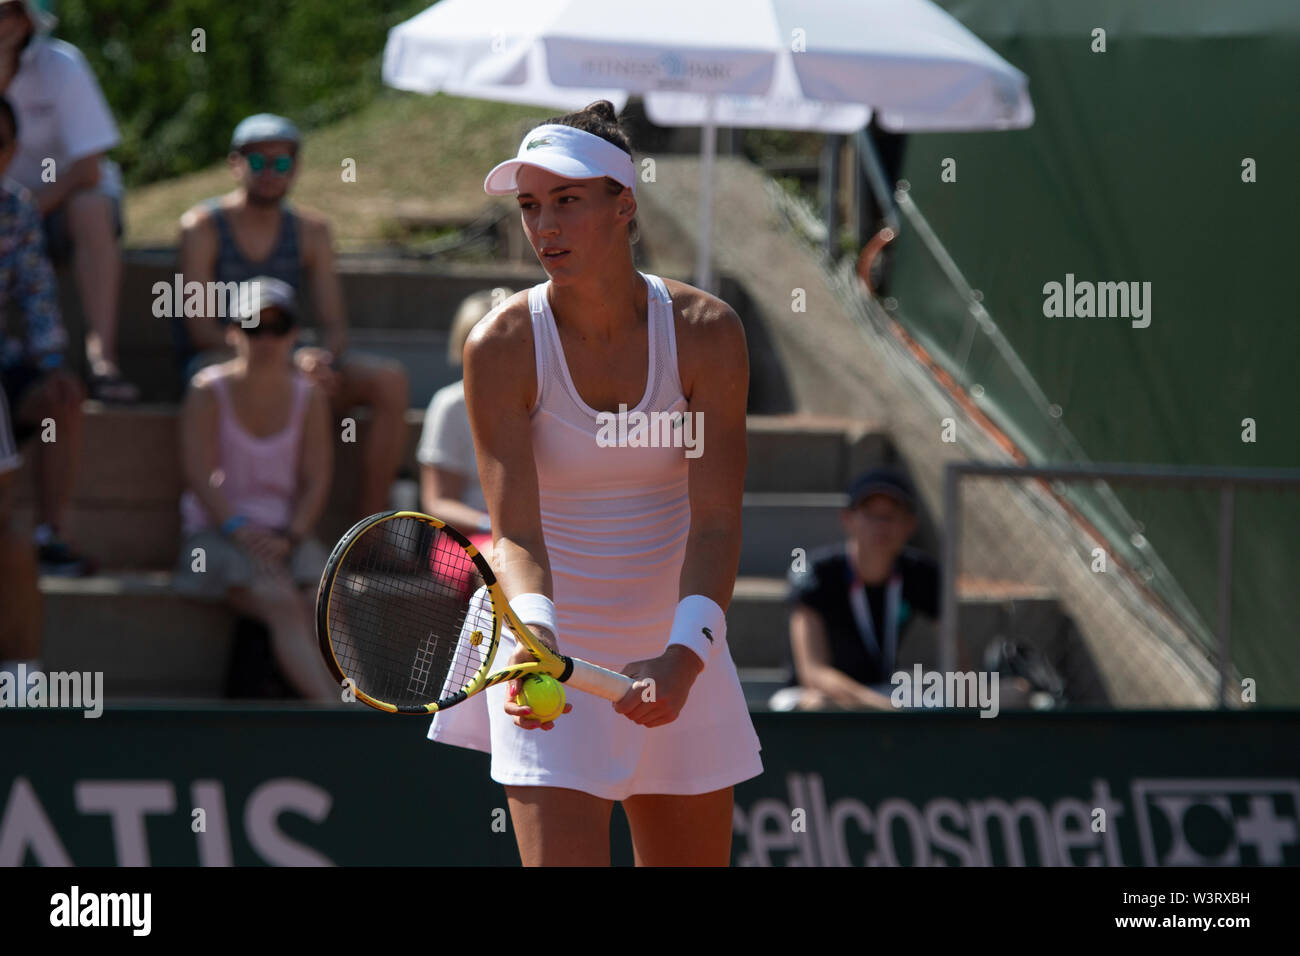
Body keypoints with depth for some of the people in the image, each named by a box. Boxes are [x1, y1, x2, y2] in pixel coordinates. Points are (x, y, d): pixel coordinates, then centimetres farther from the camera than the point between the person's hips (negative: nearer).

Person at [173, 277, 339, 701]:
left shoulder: (308, 397, 10)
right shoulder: (208, 391, 2)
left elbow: (315, 480, 4)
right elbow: (201, 474, -9)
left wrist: (290, 537, -13)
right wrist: (239, 528, -24)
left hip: (286, 534, 4)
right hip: (217, 533, -4)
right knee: (281, 602, -32)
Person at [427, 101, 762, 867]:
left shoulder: (706, 331, -9)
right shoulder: (502, 346, -12)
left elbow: (716, 523, -15)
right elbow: (514, 530, -19)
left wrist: (685, 654, -32)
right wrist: (535, 635, -39)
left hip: (676, 659, 2)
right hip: (551, 658, -2)